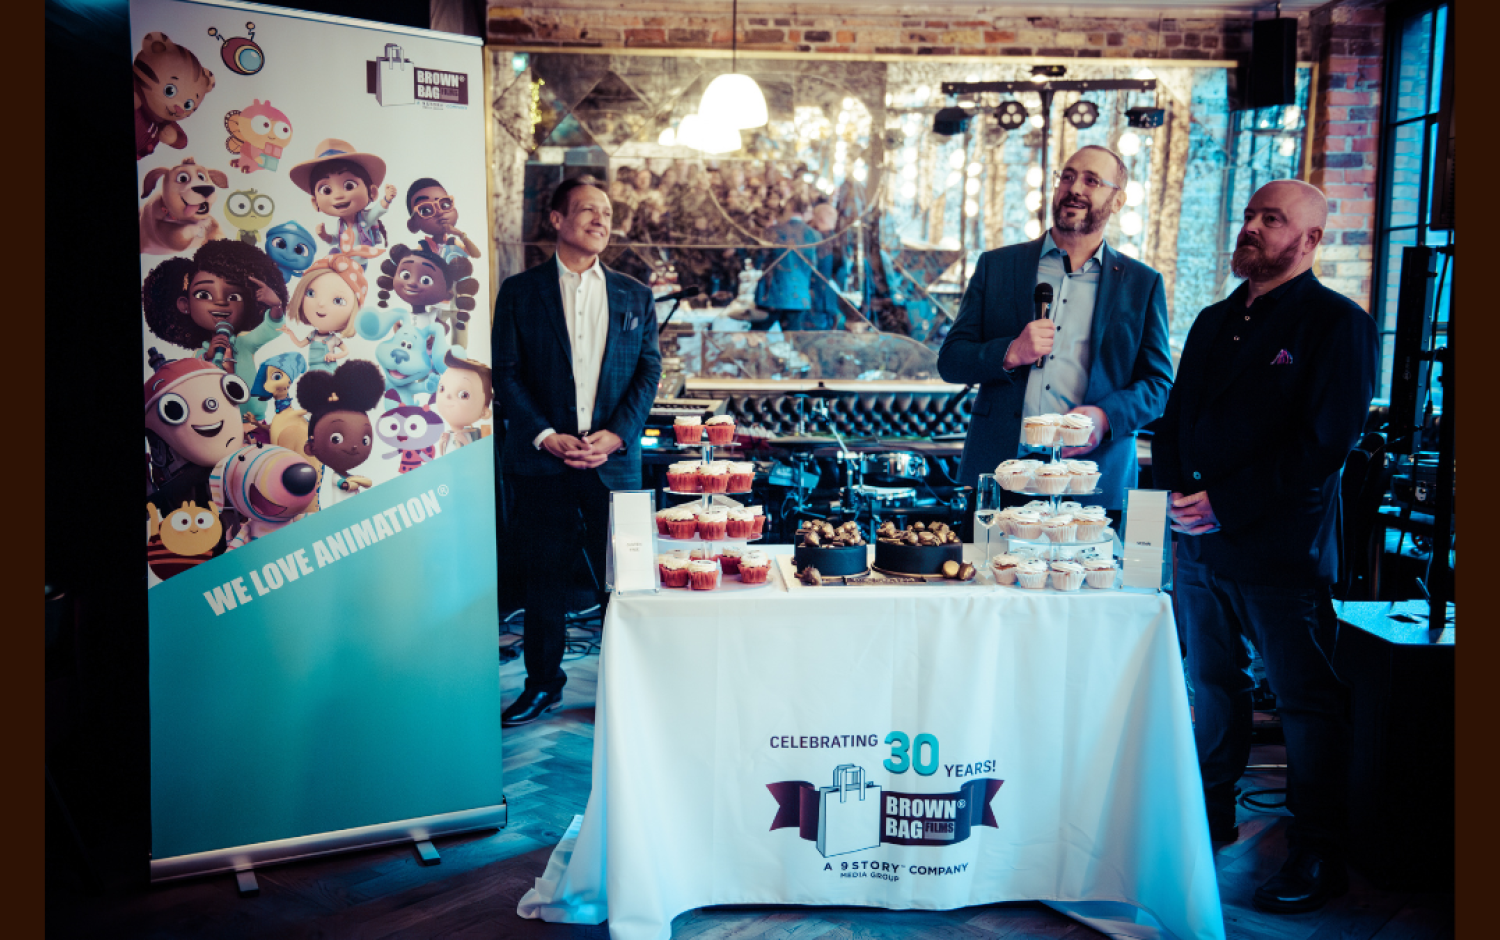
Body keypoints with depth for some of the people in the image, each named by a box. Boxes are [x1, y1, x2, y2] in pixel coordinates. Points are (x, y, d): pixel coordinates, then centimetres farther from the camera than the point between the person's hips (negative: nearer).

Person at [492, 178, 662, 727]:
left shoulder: (634, 295, 11)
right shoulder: (519, 291, 5)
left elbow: (649, 370, 6)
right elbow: (506, 372, 1)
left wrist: (616, 434, -8)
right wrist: (545, 435, -11)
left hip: (614, 457, 1)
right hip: (541, 458, -1)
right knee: (545, 574, 7)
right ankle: (543, 685, 22)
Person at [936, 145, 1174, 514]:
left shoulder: (1143, 284, 10)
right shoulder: (996, 265, 10)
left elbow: (1159, 383, 9)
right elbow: (950, 359, 7)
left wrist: (1106, 416, -11)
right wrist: (1011, 353, -12)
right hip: (997, 470, 0)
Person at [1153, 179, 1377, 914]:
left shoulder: (1337, 323, -5)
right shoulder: (1214, 322, 16)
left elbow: (1324, 445, -14)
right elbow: (1175, 417, 17)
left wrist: (1226, 505, -17)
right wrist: (1177, 487, -2)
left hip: (1282, 549, -6)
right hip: (1201, 543, 6)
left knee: (1307, 701, 3)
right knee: (1213, 682, 15)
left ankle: (1318, 854, 15)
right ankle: (1213, 812, 31)